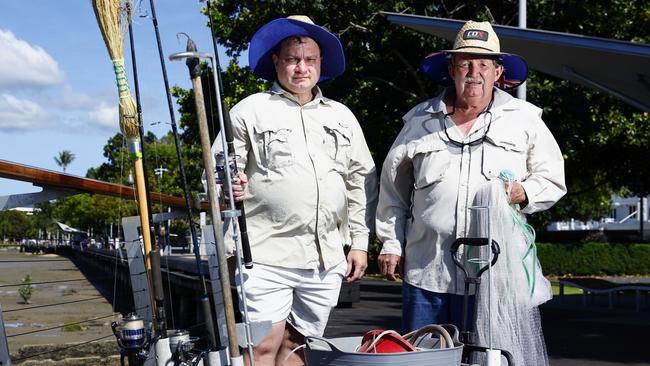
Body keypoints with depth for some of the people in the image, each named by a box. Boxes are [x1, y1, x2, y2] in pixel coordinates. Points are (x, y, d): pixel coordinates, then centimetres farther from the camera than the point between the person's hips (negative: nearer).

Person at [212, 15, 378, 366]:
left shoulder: (342, 117, 16)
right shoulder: (250, 110, 4)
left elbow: (362, 181, 17)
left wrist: (360, 243, 12)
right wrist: (228, 186, -23)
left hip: (326, 259, 4)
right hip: (267, 256, -4)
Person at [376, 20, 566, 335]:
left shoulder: (525, 120, 8)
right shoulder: (420, 120, 11)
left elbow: (552, 179, 13)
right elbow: (393, 185, 17)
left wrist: (524, 193, -9)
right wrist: (391, 243, 13)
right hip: (425, 273, 1)